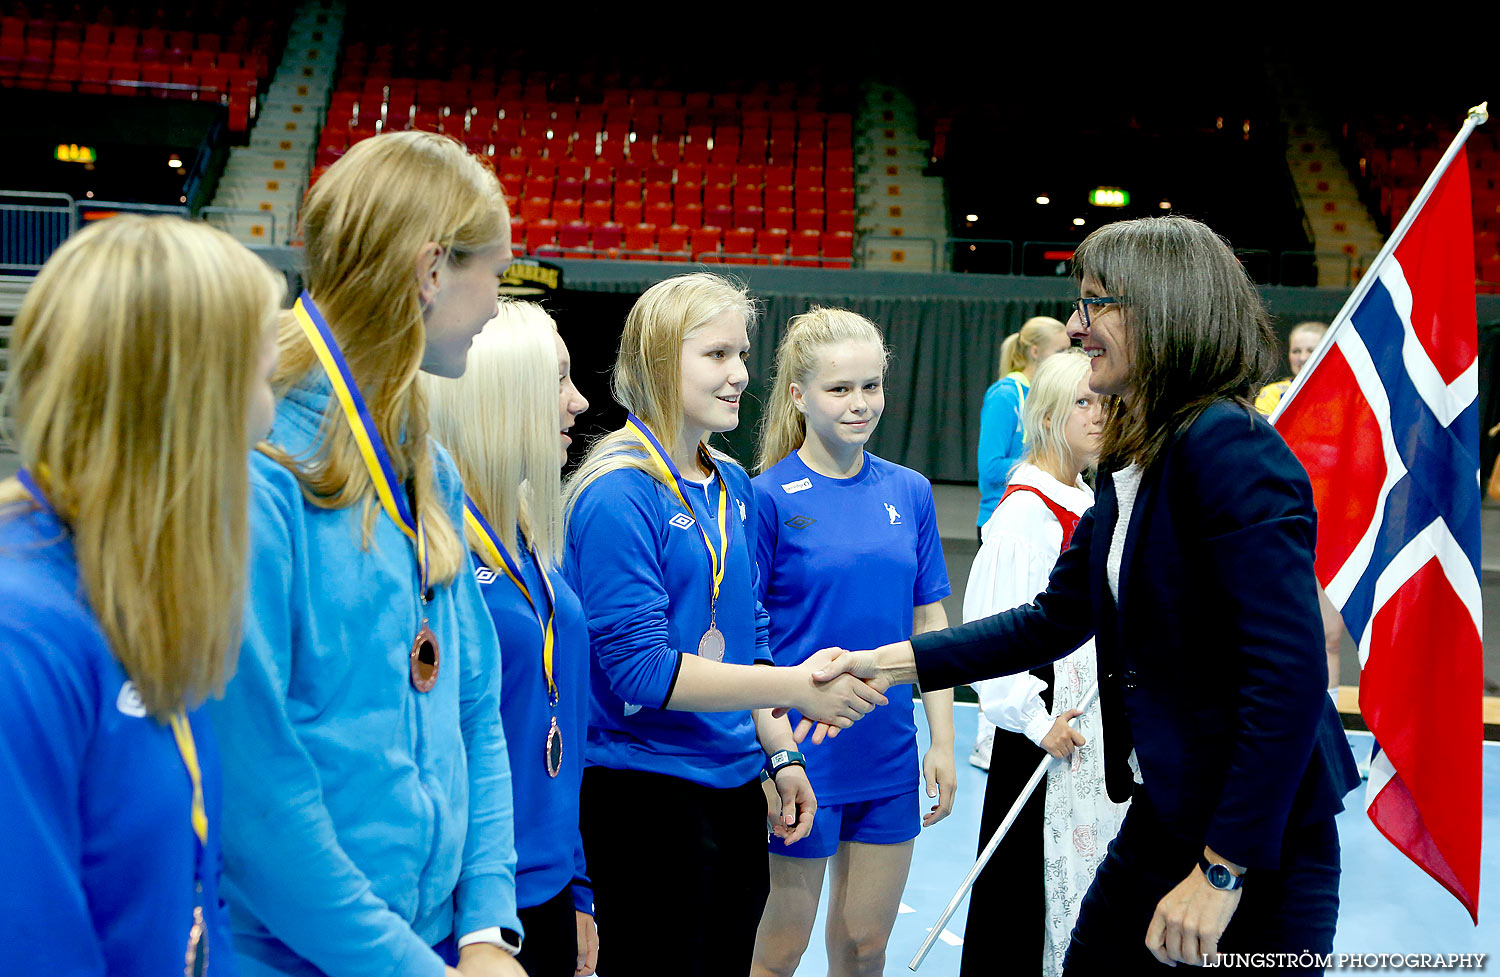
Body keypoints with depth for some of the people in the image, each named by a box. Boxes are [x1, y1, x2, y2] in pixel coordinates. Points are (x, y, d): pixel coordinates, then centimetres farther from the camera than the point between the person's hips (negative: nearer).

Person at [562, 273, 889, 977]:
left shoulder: (731, 485, 9)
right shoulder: (618, 495, -16)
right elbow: (636, 667, -21)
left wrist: (778, 751, 10)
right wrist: (793, 687, -24)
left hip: (734, 785, 8)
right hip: (644, 792, -7)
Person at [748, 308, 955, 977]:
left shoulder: (909, 493, 3)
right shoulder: (769, 496, -10)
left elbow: (930, 622, 9)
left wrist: (943, 742, 6)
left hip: (889, 753, 4)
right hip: (800, 758, -4)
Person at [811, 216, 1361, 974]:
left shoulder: (1229, 449, -21)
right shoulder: (1132, 463, 8)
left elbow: (1289, 675, -25)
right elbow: (1055, 620, 12)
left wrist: (1224, 870, -23)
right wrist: (888, 664, 5)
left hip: (1257, 846, -8)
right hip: (1161, 822, 8)